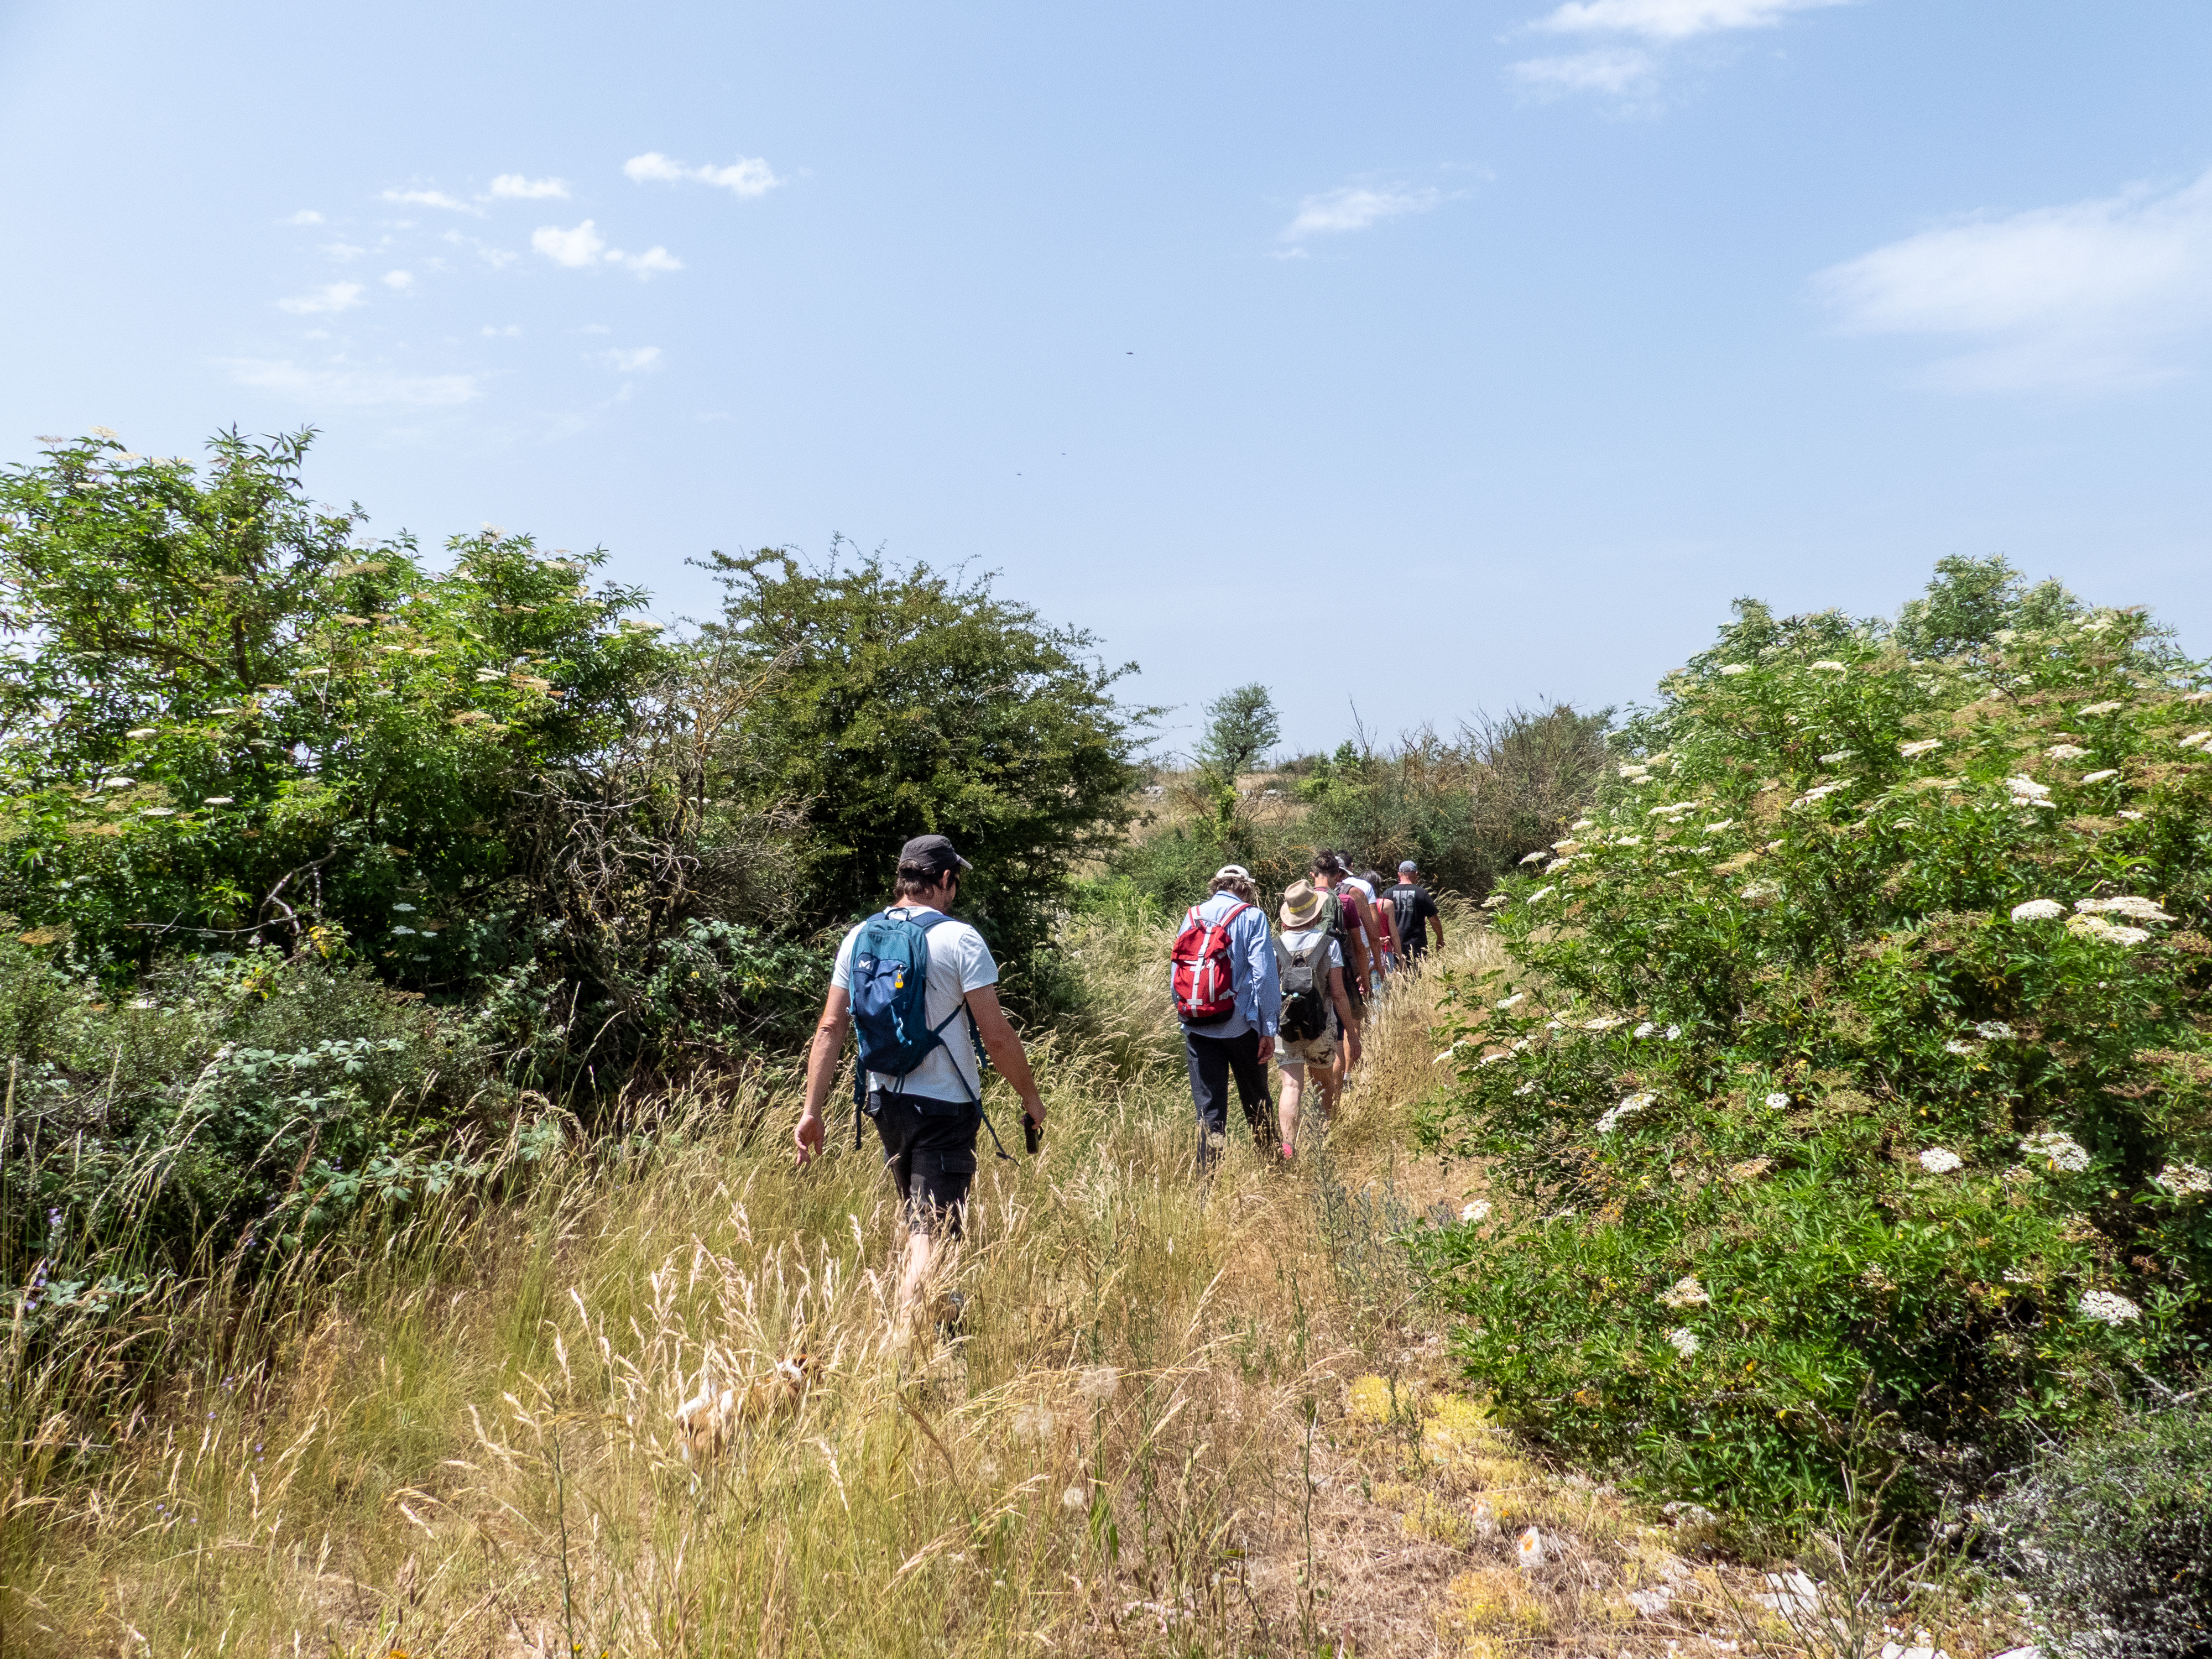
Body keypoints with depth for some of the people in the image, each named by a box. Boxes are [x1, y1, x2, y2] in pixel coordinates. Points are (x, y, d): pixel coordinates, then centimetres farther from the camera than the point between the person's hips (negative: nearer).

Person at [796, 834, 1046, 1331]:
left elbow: (830, 1027, 2)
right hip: (945, 1105, -6)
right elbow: (996, 1035, -14)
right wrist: (1030, 1097, 0)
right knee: (931, 1231, -1)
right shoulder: (959, 940, -13)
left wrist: (812, 1111, 5)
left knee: (915, 1220, 24)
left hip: (885, 1101, 6)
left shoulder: (860, 938, 2)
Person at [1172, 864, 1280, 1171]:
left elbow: (1176, 975, 10)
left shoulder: (1193, 915, 8)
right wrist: (1268, 1029, -7)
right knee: (1256, 1100, 15)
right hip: (1241, 1025, -2)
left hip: (1197, 1027, 2)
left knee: (1208, 1108, 4)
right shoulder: (1252, 917, -3)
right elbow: (1263, 975, -10)